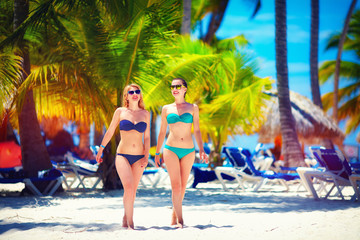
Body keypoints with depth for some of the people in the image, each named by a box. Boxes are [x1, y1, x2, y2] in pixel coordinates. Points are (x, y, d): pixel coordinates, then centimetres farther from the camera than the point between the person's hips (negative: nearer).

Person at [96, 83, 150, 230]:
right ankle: (130, 223, -17)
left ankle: (125, 218, 28)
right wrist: (100, 150, 12)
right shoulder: (120, 112, 2)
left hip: (139, 157, 3)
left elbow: (147, 137, 8)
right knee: (128, 187, -20)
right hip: (123, 155, -3)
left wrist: (146, 156, -2)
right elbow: (110, 132, 9)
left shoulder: (145, 114, 7)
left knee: (133, 190, 8)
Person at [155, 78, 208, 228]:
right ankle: (180, 220, -12)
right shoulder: (166, 109, 7)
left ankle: (174, 217, 20)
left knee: (182, 186, 7)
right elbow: (162, 132, 12)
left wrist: (201, 150, -2)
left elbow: (196, 130, 7)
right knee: (176, 186, -12)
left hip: (188, 151, 1)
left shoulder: (193, 108, 7)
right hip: (171, 149, -1)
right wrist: (157, 153, 12)